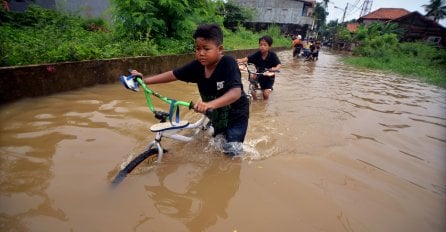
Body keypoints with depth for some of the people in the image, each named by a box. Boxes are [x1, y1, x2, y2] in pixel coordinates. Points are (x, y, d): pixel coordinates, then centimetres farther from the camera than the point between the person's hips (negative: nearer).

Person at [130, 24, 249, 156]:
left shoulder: (228, 63, -30)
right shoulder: (197, 66, -14)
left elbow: (236, 92, -43)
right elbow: (173, 75, -6)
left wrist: (210, 104, -58)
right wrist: (144, 80, -9)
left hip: (236, 113, -5)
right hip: (216, 114, 5)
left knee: (232, 150, -7)